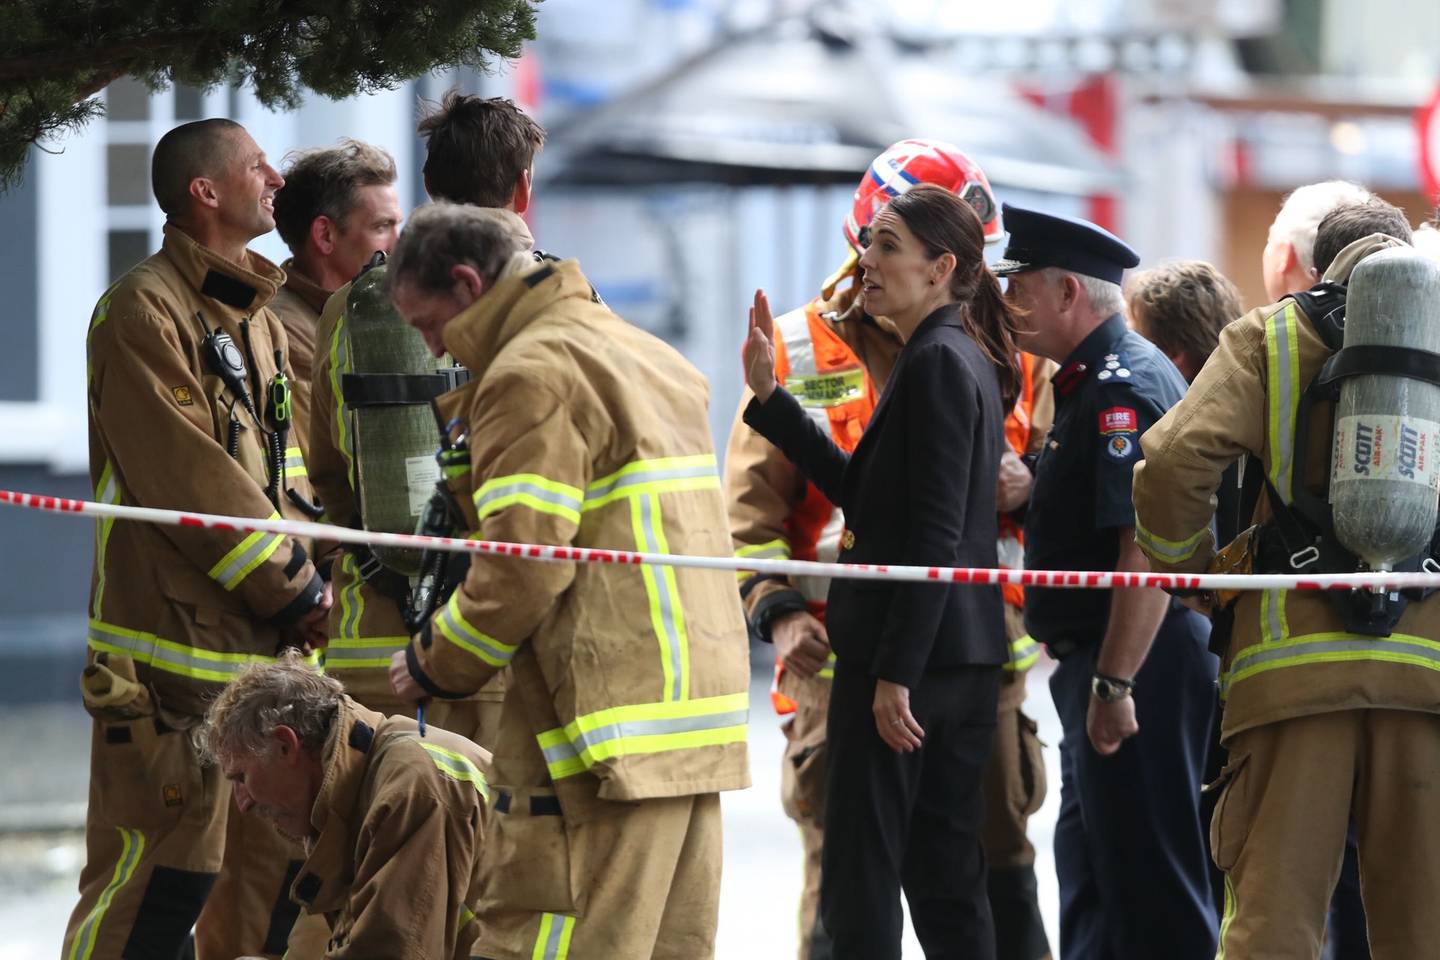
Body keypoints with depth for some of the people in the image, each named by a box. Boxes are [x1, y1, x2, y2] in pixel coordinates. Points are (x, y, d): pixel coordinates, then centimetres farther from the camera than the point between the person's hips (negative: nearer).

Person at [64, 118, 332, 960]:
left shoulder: (262, 319, 19)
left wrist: (306, 578, 3)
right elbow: (186, 477, -16)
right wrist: (293, 589, -11)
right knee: (165, 868, -11)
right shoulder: (146, 310, -10)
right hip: (178, 643, -9)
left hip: (266, 643, 9)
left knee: (274, 873, 10)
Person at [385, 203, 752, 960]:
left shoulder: (532, 373, -9)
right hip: (696, 701, 10)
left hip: (605, 722, -10)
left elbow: (523, 565, -16)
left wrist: (436, 667, -4)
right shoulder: (646, 356, 21)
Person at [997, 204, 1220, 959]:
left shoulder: (1125, 386, -17)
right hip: (1097, 668, 11)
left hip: (1136, 669, -11)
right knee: (1091, 873, 17)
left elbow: (1148, 546, -25)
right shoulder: (1090, 382, 17)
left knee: (1148, 883, -8)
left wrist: (1115, 685, -26)